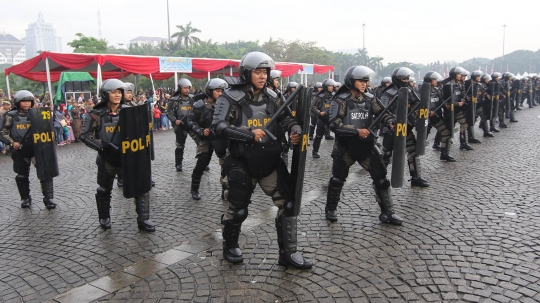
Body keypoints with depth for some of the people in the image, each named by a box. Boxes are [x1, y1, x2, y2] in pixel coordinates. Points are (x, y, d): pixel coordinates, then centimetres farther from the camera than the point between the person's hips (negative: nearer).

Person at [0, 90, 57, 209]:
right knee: (22, 176, 11)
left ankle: (48, 198, 1)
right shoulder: (11, 116, -2)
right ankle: (25, 198, 28)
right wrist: (12, 142, -12)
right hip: (20, 151, 0)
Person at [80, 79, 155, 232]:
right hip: (108, 158, -2)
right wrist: (101, 147, -22)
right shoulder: (97, 115, -8)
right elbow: (85, 136, -11)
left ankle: (143, 220, 5)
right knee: (104, 189, 16)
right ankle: (104, 218, 38)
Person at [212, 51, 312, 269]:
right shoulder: (231, 98, -10)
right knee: (238, 209, 10)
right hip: (242, 163, -4)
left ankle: (288, 253, 16)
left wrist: (295, 130, -18)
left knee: (288, 203, 1)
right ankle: (230, 246, 38)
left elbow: (286, 118, 5)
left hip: (271, 160, 4)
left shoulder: (272, 97, 4)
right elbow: (218, 126, -21)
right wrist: (249, 134, -31)